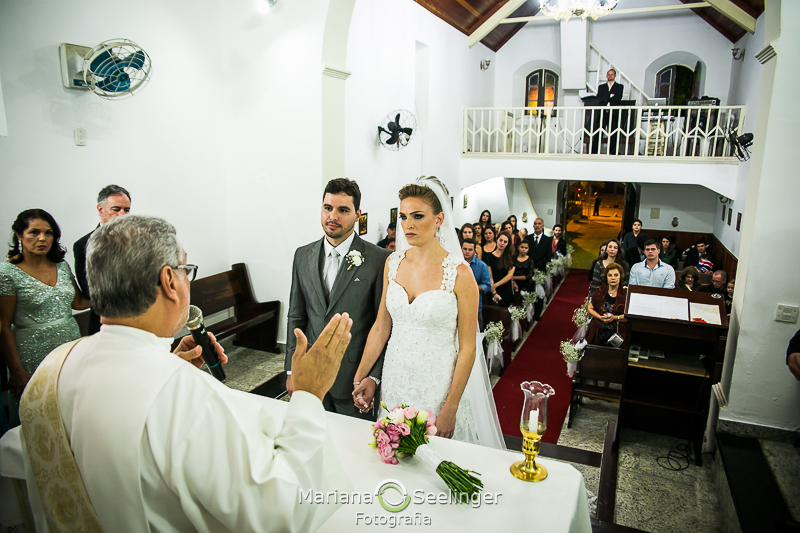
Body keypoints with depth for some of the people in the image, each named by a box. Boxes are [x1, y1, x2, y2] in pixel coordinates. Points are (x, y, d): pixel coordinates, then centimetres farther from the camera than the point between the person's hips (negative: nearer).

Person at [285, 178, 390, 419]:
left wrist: (373, 377, -12)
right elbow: (296, 318, 9)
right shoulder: (303, 255, 5)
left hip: (355, 380, -4)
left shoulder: (379, 259, -11)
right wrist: (291, 370, 7)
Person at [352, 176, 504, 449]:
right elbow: (381, 327, 7)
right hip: (395, 381, 4)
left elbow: (467, 349, -12)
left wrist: (450, 410, -12)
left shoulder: (459, 274, -14)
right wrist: (360, 377, 3)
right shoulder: (393, 263, 0)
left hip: (437, 385, -4)